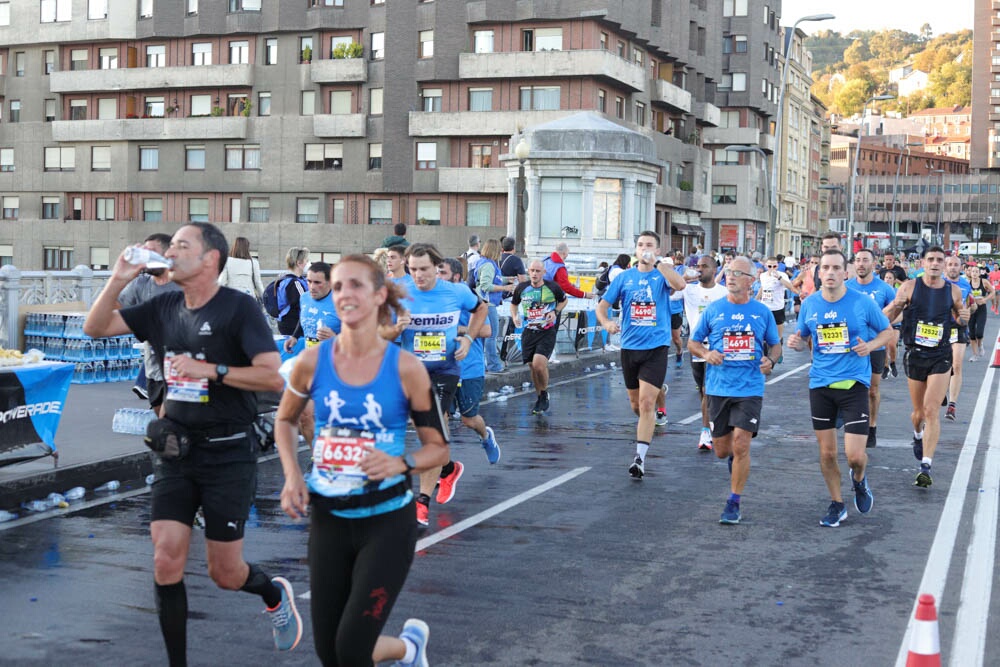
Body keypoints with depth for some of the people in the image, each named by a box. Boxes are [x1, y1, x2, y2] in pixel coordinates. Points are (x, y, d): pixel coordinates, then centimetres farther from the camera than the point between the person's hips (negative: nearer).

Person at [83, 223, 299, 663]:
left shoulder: (238, 307, -13)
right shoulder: (164, 308, 4)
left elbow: (274, 377, -20)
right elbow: (95, 328, 8)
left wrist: (212, 370, -24)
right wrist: (118, 279, -6)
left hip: (228, 454, -5)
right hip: (175, 450, 5)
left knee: (224, 573, 4)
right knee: (166, 562, -3)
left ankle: (275, 594, 37)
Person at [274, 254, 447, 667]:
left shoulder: (404, 368, -10)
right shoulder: (313, 361, -4)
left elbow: (439, 447, -3)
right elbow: (285, 420, 14)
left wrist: (402, 463, -22)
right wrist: (292, 475, -1)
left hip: (387, 520, -3)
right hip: (328, 518, 3)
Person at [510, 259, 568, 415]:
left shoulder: (553, 287, -4)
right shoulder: (521, 288, 1)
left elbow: (563, 301, 14)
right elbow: (514, 303, 19)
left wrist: (555, 311, -5)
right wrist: (514, 316, -1)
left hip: (547, 332, -3)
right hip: (529, 331, 3)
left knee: (539, 363, -20)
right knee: (533, 366, 6)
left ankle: (544, 394, 5)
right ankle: (539, 399, 26)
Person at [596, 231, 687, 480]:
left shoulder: (662, 274, -1)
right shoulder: (624, 277, 6)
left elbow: (680, 285, -24)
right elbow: (602, 305, 6)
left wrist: (657, 262, -22)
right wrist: (606, 322, -15)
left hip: (656, 347, -4)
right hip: (630, 346, 4)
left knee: (647, 401, -13)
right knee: (636, 402, 15)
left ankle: (640, 457, -11)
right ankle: (646, 423, 47)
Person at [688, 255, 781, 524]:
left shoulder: (762, 312, 3)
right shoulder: (713, 309, 2)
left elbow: (775, 344, 14)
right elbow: (693, 342, 8)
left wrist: (770, 360, -7)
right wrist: (706, 354, -13)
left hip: (750, 388, -1)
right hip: (719, 388, 1)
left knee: (741, 445, -12)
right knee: (722, 450, 8)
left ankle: (734, 503, 2)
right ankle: (734, 458, 47)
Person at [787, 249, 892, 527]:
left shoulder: (862, 303, -7)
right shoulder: (809, 304, 2)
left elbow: (886, 331, 5)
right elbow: (802, 340, 14)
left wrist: (871, 345, -15)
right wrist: (796, 343, -10)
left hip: (854, 383, -3)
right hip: (820, 384, 3)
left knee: (855, 456, -9)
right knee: (827, 454, 8)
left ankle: (859, 480, 27)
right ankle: (837, 504, 29)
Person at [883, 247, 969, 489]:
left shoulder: (953, 291, 0)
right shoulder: (910, 287, -4)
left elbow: (959, 317, 18)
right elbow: (886, 318, -2)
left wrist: (963, 318, -7)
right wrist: (894, 306, -25)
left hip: (941, 356, 0)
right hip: (915, 355, 1)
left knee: (931, 410, -13)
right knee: (919, 411, 13)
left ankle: (926, 466, -13)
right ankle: (918, 435, 49)